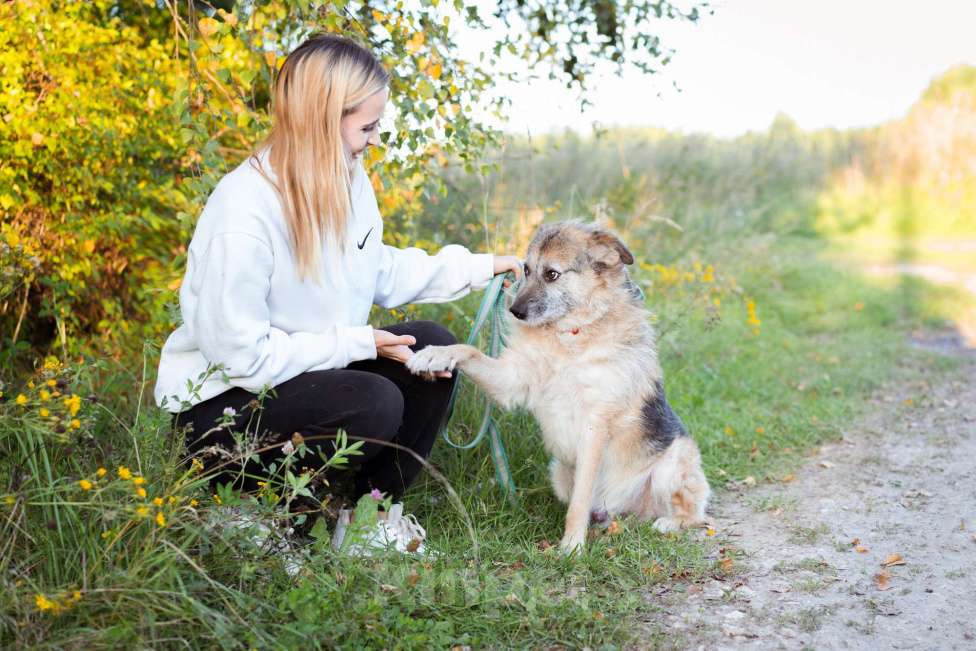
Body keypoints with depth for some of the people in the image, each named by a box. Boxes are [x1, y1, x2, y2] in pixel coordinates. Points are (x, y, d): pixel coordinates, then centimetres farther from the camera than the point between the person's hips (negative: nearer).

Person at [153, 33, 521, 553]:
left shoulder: (348, 181, -4)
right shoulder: (243, 213, -28)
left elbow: (379, 272, 11)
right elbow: (241, 353, -25)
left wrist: (477, 268, 3)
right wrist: (358, 344, -23)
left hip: (306, 371, 8)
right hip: (223, 401, -8)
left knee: (432, 347, -6)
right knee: (375, 404, -28)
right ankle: (239, 496, -3)